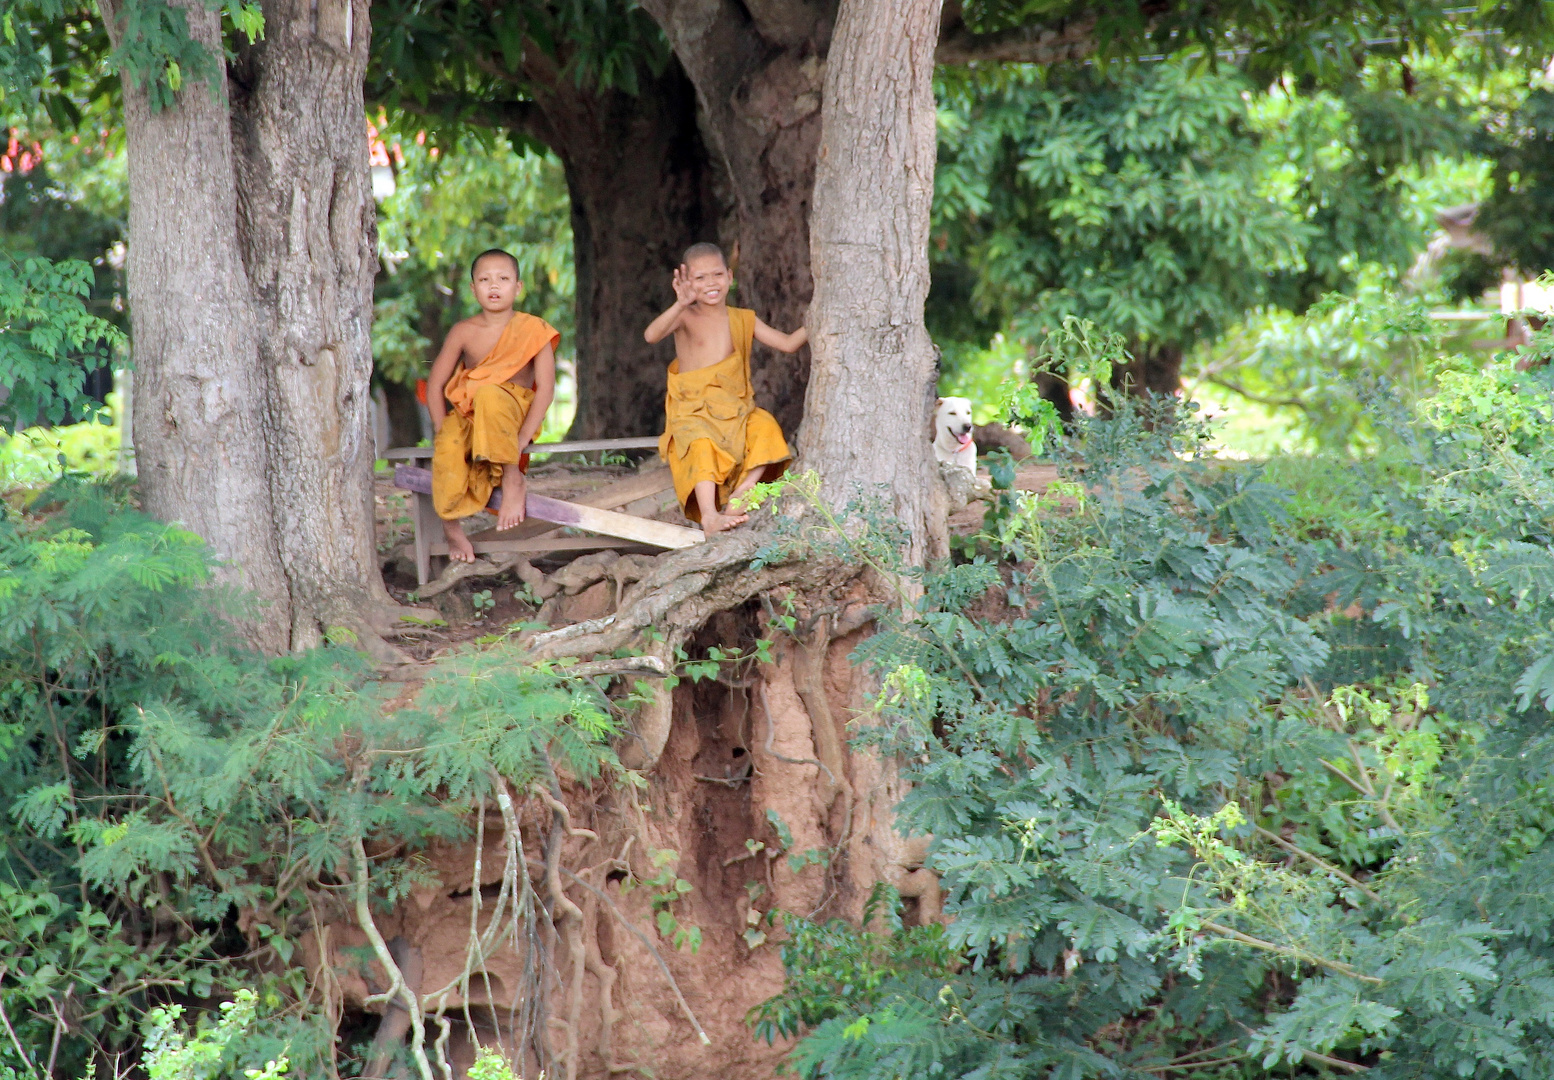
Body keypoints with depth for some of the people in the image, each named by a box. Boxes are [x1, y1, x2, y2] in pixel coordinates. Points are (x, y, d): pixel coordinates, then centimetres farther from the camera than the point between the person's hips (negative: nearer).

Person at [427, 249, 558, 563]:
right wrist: (443, 430, -11)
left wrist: (521, 440, -21)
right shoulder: (464, 332, 1)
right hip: (467, 416, 2)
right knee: (448, 449, -33)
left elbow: (545, 389, -10)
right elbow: (435, 384, 3)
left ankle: (511, 478, -26)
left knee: (489, 394, -37)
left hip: (514, 411, -2)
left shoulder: (533, 330, -5)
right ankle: (450, 524, -12)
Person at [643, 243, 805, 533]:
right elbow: (652, 335, -23)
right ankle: (709, 516, -46)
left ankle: (739, 496, -25)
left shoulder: (743, 320, 12)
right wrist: (681, 304, -37)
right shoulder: (686, 317, -2)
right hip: (693, 413, -4)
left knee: (764, 427, -26)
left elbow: (788, 343, 11)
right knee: (702, 444, -35)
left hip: (735, 410, 4)